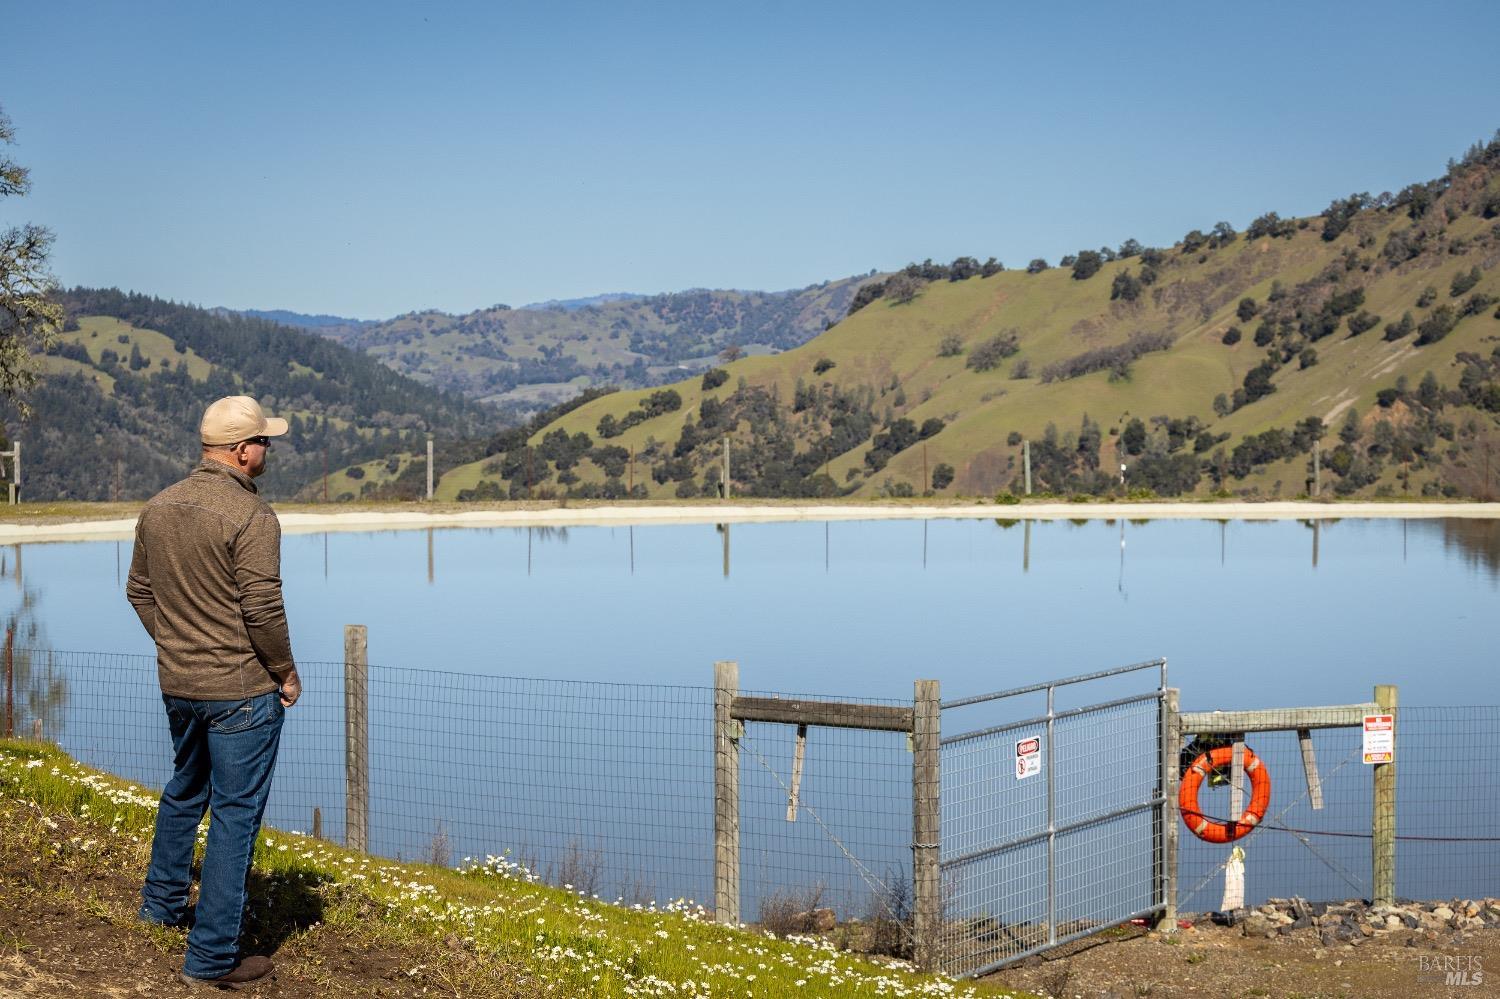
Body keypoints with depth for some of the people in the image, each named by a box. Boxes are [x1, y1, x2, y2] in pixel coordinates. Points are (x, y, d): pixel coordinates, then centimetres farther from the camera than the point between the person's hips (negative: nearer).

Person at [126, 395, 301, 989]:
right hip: (242, 689, -8)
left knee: (184, 790, 28)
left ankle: (162, 902, 44)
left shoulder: (159, 508, 5)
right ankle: (212, 956, 4)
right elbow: (263, 609, -21)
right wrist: (286, 672, -7)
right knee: (235, 813, 0)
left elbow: (139, 591, 13)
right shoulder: (251, 516, -19)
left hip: (177, 685, 8)